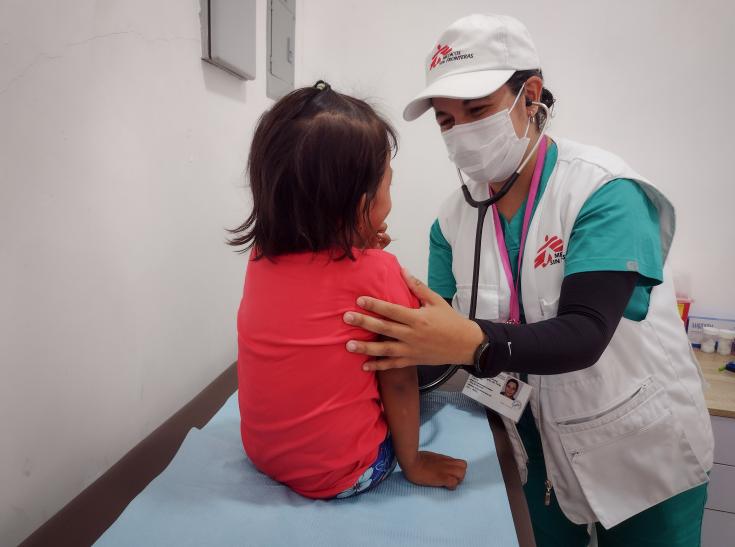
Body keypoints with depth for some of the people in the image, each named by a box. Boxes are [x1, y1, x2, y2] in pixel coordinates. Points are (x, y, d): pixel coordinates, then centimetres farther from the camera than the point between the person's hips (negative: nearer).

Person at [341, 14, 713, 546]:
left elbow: (584, 334, -32)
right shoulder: (455, 218, -7)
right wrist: (393, 333, -29)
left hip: (644, 450, -3)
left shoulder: (603, 191, -21)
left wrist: (474, 343, -48)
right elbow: (441, 338, -9)